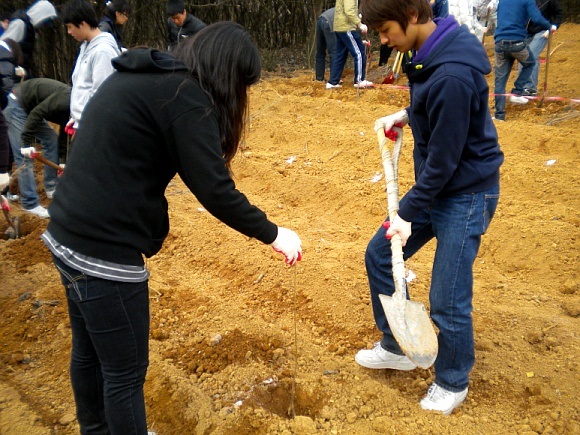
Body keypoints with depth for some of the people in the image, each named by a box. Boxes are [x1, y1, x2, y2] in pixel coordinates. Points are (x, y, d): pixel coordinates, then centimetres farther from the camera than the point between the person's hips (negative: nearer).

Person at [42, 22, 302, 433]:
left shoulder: (137, 75, 12)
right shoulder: (184, 94, -15)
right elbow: (213, 188, -19)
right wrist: (271, 233, -7)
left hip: (69, 236, 10)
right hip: (105, 252, -10)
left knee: (89, 353, 26)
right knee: (125, 372, 8)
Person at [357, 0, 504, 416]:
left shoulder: (452, 75, -29)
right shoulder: (432, 50, 0)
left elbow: (443, 159, -23)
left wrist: (408, 214, -16)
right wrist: (406, 114, 5)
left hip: (466, 194, -9)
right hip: (434, 186, 10)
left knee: (447, 301, -2)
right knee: (379, 255, 13)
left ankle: (453, 383, 26)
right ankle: (396, 348, 31)